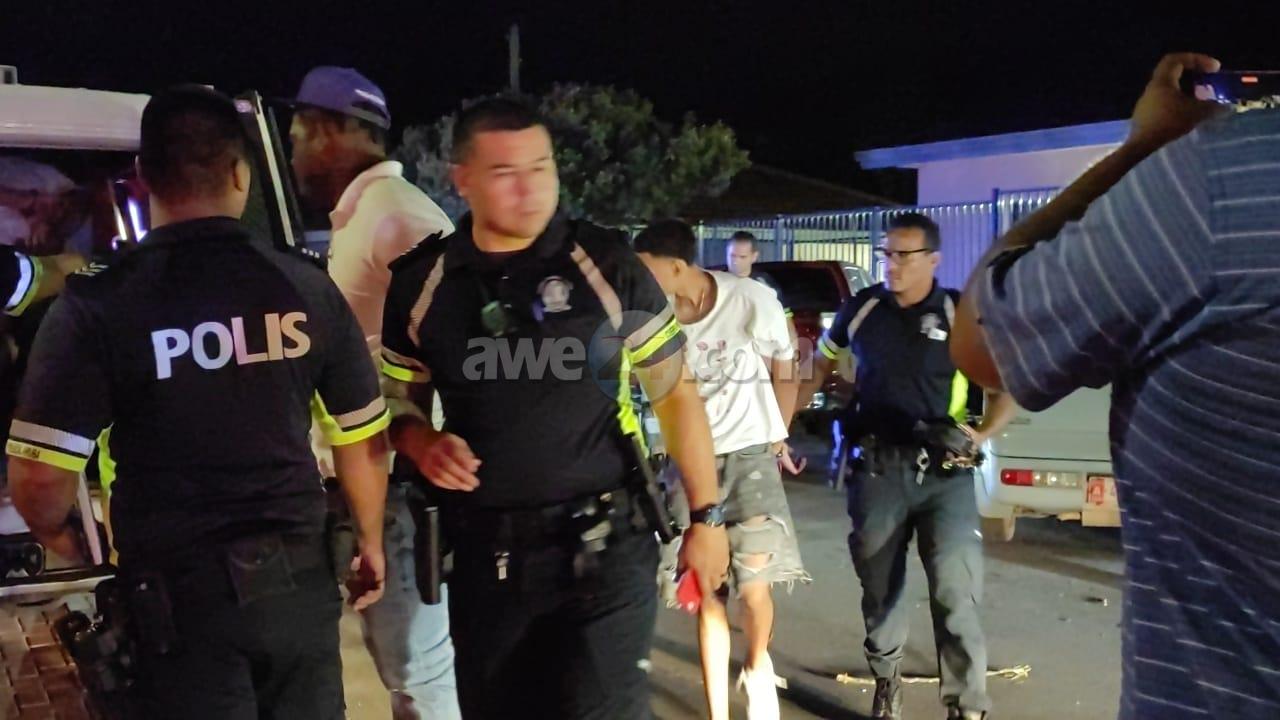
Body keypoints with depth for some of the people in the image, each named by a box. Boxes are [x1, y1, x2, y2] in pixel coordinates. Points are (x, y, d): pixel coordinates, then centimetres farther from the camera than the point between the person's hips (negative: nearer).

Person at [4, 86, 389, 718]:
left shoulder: (97, 303, -13)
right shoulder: (307, 286, -3)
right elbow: (364, 437, 4)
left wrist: (59, 537, 8)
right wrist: (370, 541, 20)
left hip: (181, 587, -3)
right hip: (298, 574, 3)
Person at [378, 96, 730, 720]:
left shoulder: (606, 265, -7)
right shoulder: (421, 282, 1)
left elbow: (676, 393, 0)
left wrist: (706, 516, -1)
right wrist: (423, 443, -10)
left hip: (602, 545, -3)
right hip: (484, 552, 4)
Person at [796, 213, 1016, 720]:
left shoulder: (961, 314, -3)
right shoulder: (861, 309, 5)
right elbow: (819, 365, 19)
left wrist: (983, 434, -11)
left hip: (944, 472, -2)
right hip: (876, 469, 3)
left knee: (955, 593, -7)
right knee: (879, 587, 14)